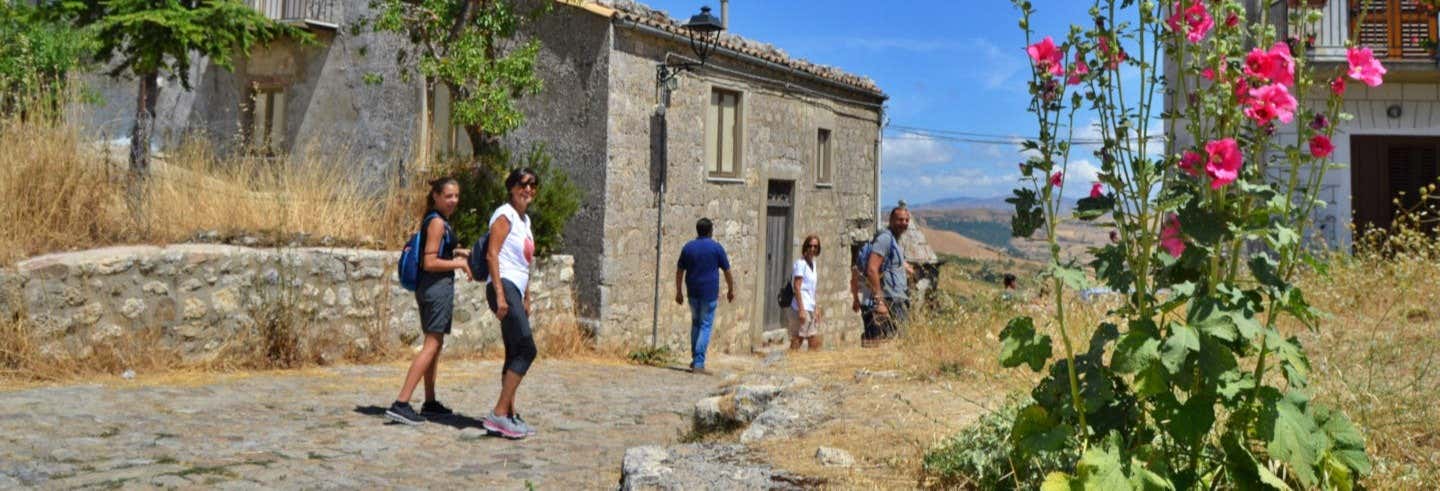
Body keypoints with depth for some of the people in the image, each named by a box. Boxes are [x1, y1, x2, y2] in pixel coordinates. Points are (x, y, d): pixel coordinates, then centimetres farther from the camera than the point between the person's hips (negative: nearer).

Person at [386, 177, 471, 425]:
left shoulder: (433, 220, 16)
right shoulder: (437, 222, -14)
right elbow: (430, 263, -20)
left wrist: (456, 253, 17)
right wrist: (459, 264, -11)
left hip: (426, 287, 11)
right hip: (438, 286, -10)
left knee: (435, 345, 18)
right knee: (431, 346, -12)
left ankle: (430, 402, 28)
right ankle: (400, 404, -17)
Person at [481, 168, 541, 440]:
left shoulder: (525, 219, 21)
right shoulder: (505, 215, -6)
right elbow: (492, 254, -14)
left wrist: (526, 298, 25)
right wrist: (500, 294, -21)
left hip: (515, 290, 10)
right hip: (503, 286, -10)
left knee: (515, 354, 10)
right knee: (527, 349, -15)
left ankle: (510, 415, 15)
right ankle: (498, 414, -15)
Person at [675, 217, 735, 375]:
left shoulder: (688, 247, 5)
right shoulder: (716, 247, -4)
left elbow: (679, 271, 7)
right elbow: (727, 271, 1)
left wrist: (678, 292, 14)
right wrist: (730, 290, 13)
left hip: (693, 292, 4)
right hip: (710, 292, -4)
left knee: (696, 323, 19)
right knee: (706, 326, -2)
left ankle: (695, 360, 23)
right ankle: (699, 364, -9)